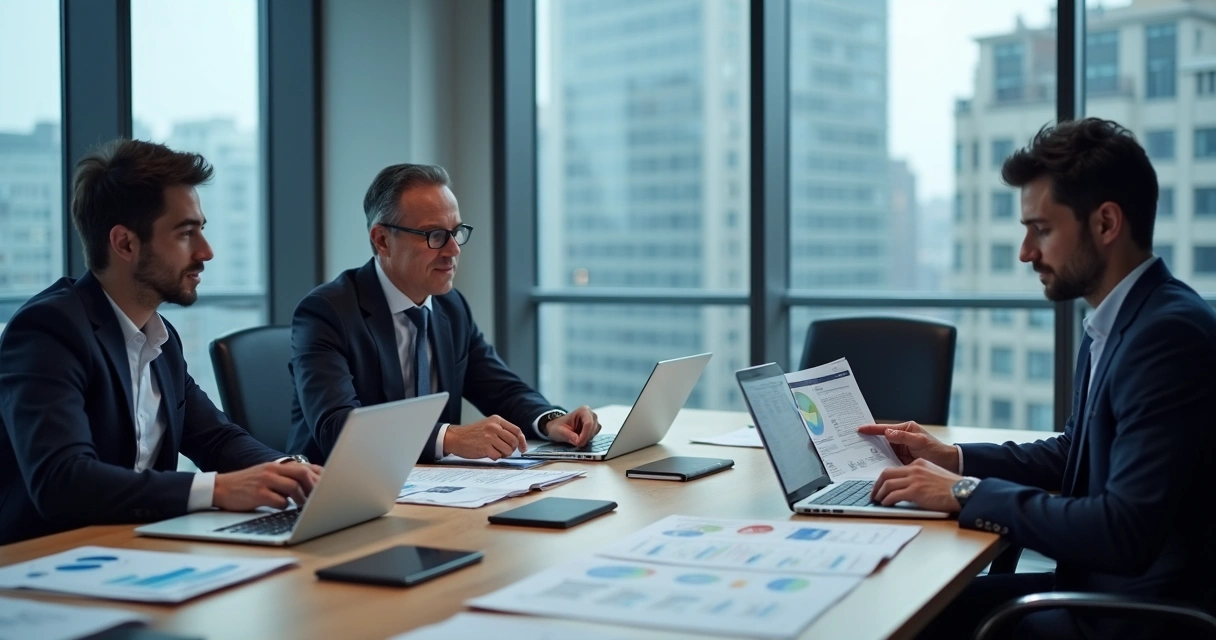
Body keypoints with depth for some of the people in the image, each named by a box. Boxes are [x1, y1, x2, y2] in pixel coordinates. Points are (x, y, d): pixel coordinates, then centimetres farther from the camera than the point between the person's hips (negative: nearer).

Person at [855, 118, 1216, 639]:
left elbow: (1125, 532, -27)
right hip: (1100, 586, 8)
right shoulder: (1117, 323, 7)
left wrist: (966, 493, -18)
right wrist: (954, 459, 7)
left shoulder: (1170, 332, -22)